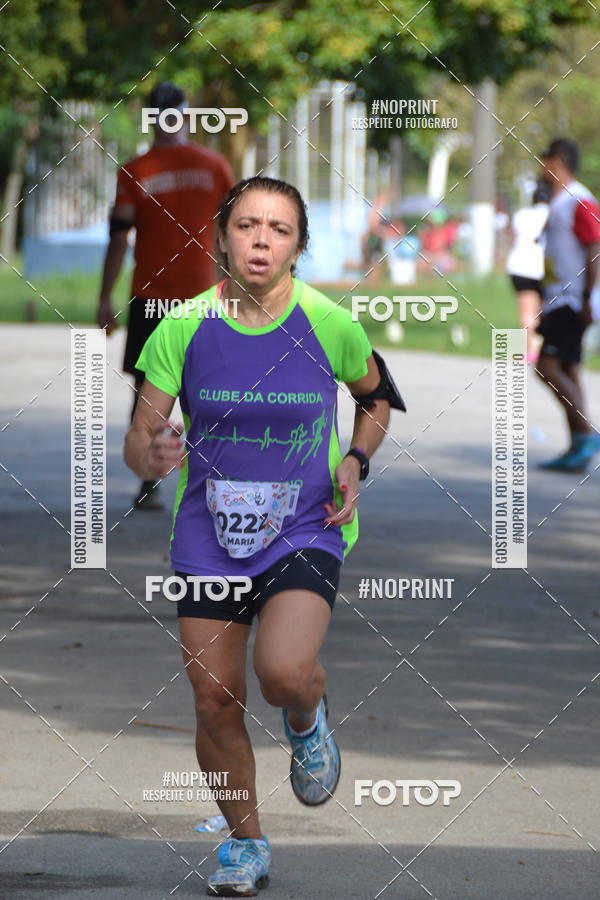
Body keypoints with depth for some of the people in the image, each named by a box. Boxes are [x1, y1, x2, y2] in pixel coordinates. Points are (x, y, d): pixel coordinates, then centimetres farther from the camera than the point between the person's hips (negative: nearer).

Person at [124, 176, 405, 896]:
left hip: (304, 532, -2)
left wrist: (356, 463, -2)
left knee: (284, 673, -26)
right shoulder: (183, 328, -8)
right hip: (208, 538, 2)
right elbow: (137, 443, -4)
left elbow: (375, 393, 14)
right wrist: (153, 453, -27)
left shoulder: (329, 324, -8)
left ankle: (306, 719, 12)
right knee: (216, 706, 2)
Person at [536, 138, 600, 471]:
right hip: (558, 300, 10)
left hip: (572, 302, -10)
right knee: (567, 372, 7)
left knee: (548, 366, -16)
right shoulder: (558, 202, 17)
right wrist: (546, 309, 24)